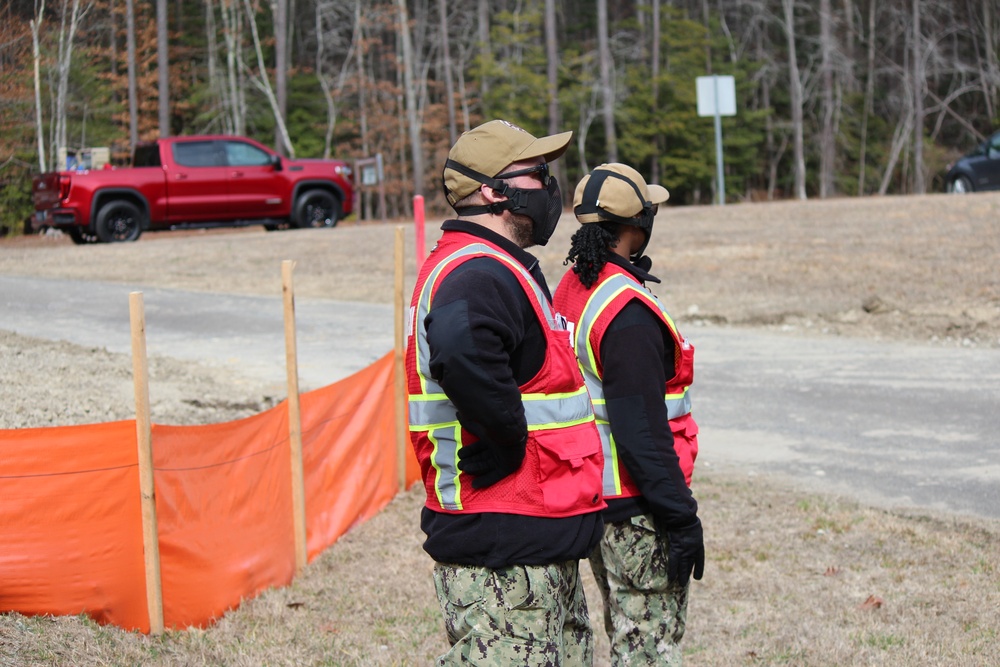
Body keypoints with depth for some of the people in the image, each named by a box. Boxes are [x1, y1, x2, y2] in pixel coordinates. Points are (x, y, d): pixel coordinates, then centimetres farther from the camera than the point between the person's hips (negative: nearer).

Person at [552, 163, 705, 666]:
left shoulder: (571, 289, 9)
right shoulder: (628, 313, -21)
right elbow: (640, 430, -24)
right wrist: (680, 517, -19)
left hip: (592, 495, 10)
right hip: (636, 510, -10)